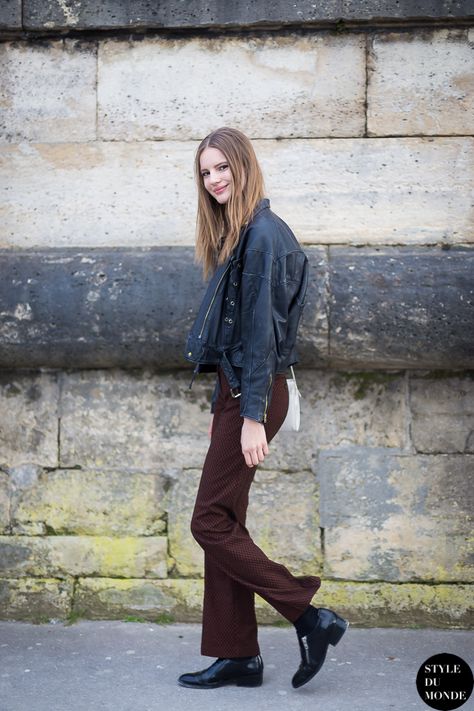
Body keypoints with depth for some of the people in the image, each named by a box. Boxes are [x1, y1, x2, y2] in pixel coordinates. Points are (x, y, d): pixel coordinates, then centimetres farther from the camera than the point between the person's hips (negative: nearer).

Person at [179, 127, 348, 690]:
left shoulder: (261, 233, -14)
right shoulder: (236, 234, 16)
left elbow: (260, 328, -19)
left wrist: (253, 416, -21)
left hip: (254, 392, -10)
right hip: (235, 389, 10)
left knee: (212, 523, -6)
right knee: (223, 523, 10)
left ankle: (310, 616, 0)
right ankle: (237, 656, 16)